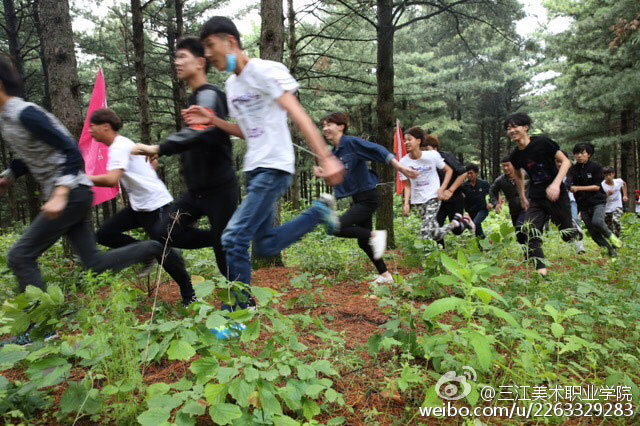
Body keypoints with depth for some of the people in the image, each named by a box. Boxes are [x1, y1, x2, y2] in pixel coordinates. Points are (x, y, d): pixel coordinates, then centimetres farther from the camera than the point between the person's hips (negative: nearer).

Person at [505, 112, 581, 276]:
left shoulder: (542, 142, -13)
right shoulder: (515, 156, 1)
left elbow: (565, 161, -10)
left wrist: (556, 184, -24)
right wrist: (522, 198, 20)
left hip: (557, 195, -4)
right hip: (535, 199, 4)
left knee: (568, 234, 6)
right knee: (530, 232, -13)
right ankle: (542, 272, -9)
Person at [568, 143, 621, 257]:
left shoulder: (596, 167, -5)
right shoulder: (573, 169, 1)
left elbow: (597, 186, -10)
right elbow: (569, 186, -7)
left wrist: (578, 188, -20)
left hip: (598, 201, -3)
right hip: (583, 204, 3)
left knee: (597, 222, -28)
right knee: (593, 232, 2)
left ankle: (610, 236, 0)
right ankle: (610, 249, 20)